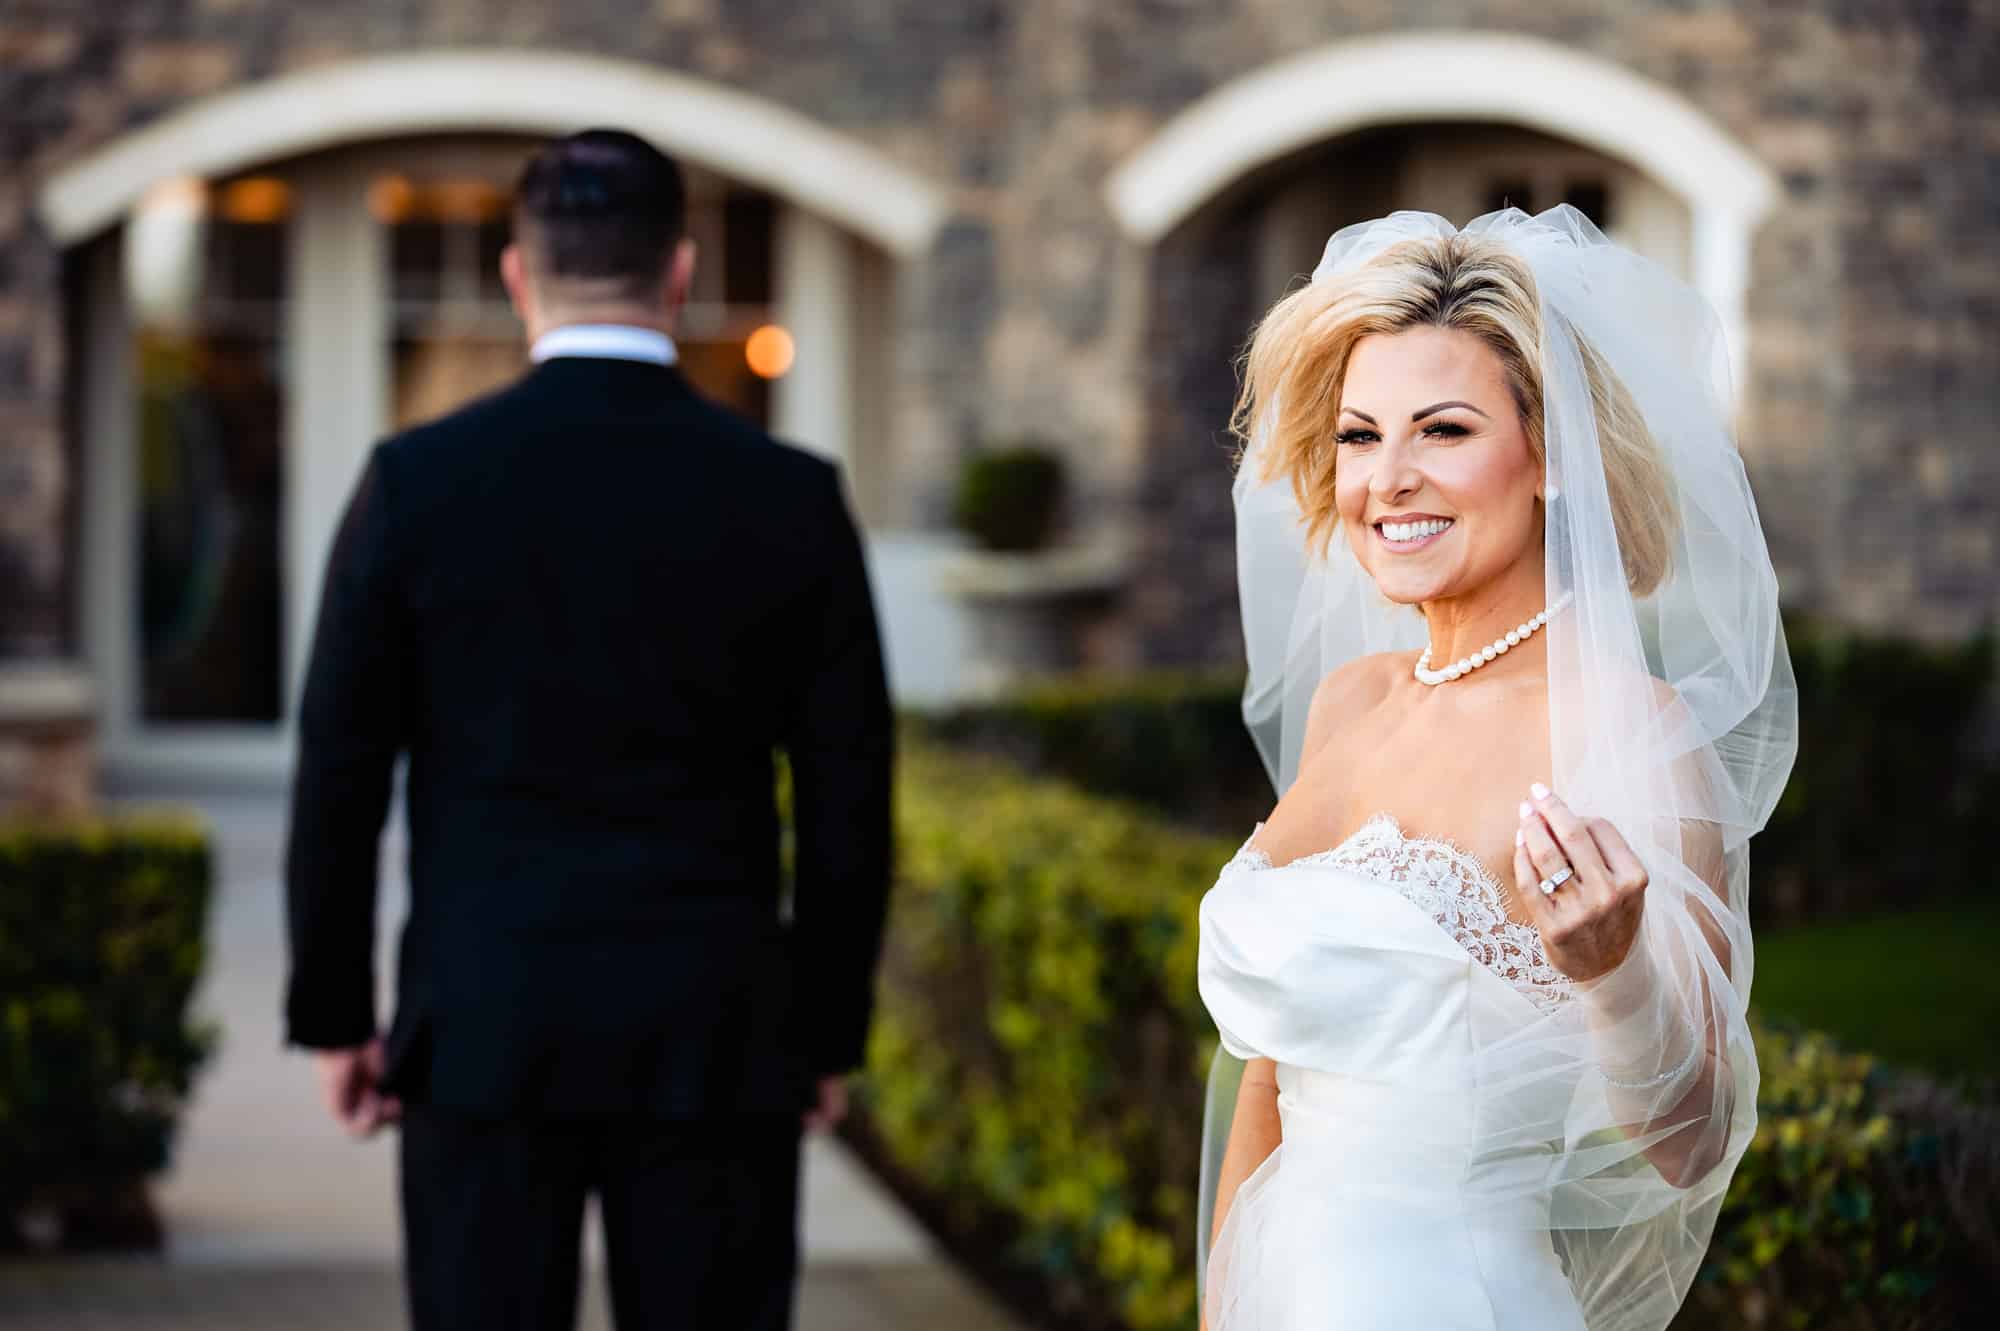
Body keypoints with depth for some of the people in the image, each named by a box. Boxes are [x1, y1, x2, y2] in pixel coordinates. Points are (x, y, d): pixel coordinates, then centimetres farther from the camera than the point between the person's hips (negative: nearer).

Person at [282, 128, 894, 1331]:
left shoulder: (417, 481, -4)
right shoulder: (794, 498, -2)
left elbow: (340, 774, -1)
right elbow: (849, 797, 1)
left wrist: (334, 1015, 8)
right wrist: (831, 1031, 10)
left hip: (483, 1034, 0)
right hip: (716, 1042, 0)